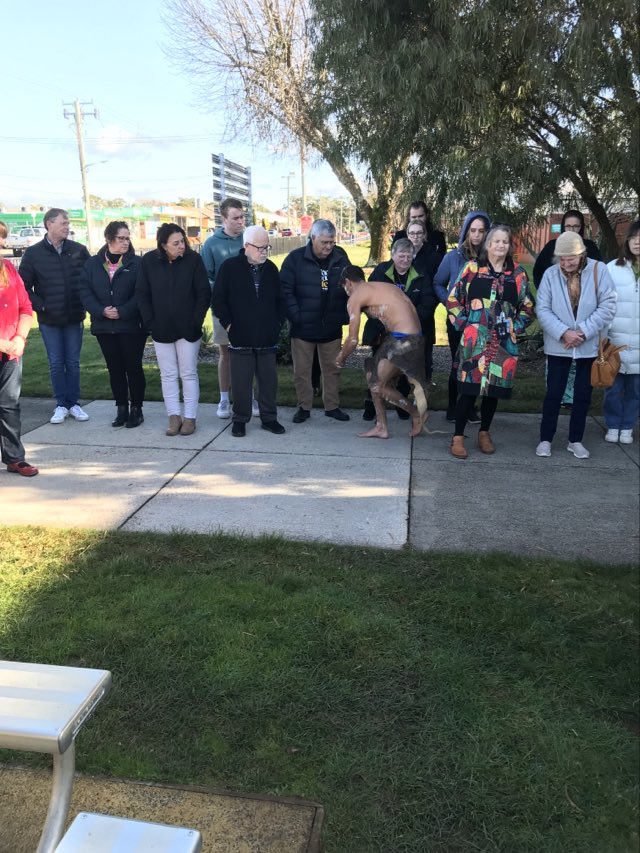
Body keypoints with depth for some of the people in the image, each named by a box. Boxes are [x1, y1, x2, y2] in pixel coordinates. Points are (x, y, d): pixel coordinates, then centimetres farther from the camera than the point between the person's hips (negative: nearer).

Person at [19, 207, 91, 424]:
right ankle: (61, 405, 15)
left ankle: (73, 403, 17)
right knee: (56, 363, 5)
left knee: (73, 362, 7)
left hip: (74, 318, 1)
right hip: (49, 320, -1)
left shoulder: (79, 250, 1)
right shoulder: (33, 253, -1)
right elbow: (24, 286, 1)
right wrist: (40, 306, -7)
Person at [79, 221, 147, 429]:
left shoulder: (136, 263, -2)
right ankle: (121, 409, 20)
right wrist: (101, 311, -13)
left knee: (133, 367, 3)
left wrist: (122, 312, -18)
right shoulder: (93, 264, 8)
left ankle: (136, 409, 13)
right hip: (104, 326, 4)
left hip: (131, 326, -3)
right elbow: (85, 291, 1)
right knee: (115, 368, 10)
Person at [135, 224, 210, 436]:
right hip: (161, 330, 2)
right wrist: (150, 322, -6)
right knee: (168, 375, 8)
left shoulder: (193, 259, -8)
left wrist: (196, 321, -10)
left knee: (188, 374, 5)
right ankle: (174, 416, 17)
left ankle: (190, 417, 12)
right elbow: (141, 295, 1)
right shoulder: (149, 261, -4)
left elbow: (204, 293, -6)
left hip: (188, 329, -2)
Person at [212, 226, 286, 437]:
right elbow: (218, 299, -3)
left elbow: (280, 299, 17)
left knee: (269, 380, 9)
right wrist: (228, 324, -7)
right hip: (241, 338, -3)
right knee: (241, 382, 3)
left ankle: (269, 418, 21)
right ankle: (240, 419, 16)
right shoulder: (229, 267, -5)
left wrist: (278, 322, 7)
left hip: (267, 338, 4)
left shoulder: (271, 268, 7)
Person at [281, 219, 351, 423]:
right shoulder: (295, 258, -8)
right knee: (301, 370, 6)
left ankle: (332, 406, 24)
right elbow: (285, 290, -10)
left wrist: (345, 316, 1)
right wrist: (295, 316, -17)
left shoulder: (340, 257, 1)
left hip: (332, 327, 3)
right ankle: (304, 407, 20)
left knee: (332, 369, 11)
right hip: (303, 328, -2)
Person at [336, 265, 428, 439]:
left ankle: (417, 413, 15)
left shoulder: (355, 297, -2)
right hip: (413, 337, 9)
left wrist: (341, 357, 15)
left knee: (377, 385, 2)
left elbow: (353, 340, -3)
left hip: (403, 340, -9)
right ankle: (381, 427, 22)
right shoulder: (383, 286, 23)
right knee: (373, 376, 16)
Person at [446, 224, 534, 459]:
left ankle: (484, 433, 25)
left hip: (504, 342, 3)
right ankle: (458, 437, 4)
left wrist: (516, 327, 2)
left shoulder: (518, 274, 8)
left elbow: (527, 307, 14)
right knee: (469, 387, -5)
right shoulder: (472, 268, 2)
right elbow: (453, 300, 3)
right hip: (475, 340, -3)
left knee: (494, 387, 9)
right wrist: (464, 324, -4)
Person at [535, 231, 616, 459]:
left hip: (589, 346, 1)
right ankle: (545, 439, 17)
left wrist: (583, 332, -18)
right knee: (553, 394, 4)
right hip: (558, 346, 0)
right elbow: (542, 309, -9)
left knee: (583, 396, 9)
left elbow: (607, 307, -9)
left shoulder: (599, 270, -7)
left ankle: (575, 440, 23)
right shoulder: (550, 274, -6)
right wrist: (563, 333, -20)